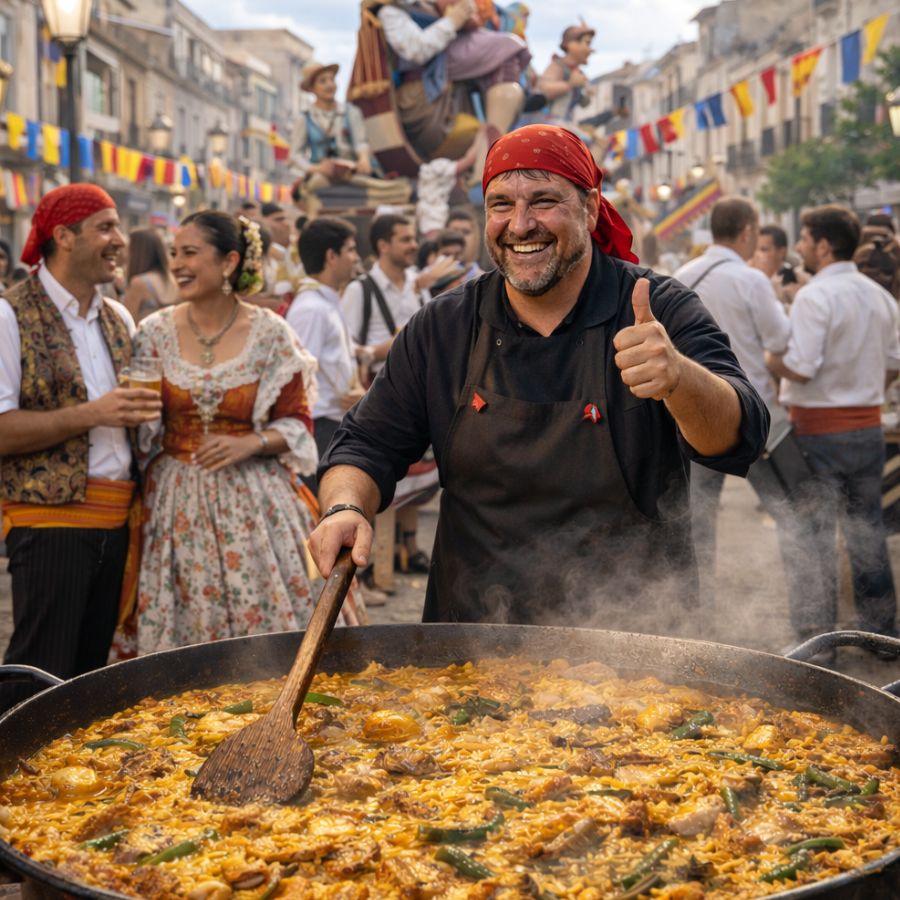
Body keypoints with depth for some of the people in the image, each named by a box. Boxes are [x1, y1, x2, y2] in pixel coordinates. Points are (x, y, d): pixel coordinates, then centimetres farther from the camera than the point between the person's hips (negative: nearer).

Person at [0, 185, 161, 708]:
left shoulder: (118, 319, 15)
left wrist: (148, 410, 4)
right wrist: (90, 414, -19)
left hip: (118, 522, 7)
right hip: (50, 519, -6)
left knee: (92, 672, 10)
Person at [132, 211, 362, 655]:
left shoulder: (270, 334, -3)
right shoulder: (155, 332, 3)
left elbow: (297, 421, 1)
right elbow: (140, 425, 12)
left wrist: (250, 444, -15)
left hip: (251, 503, -2)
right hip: (176, 502, 2)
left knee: (261, 621, 0)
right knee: (180, 630, 3)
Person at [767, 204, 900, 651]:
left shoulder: (814, 296, -16)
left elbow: (800, 369, -21)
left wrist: (763, 358, -4)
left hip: (820, 429, -7)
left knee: (814, 533, 0)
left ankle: (816, 634, 3)